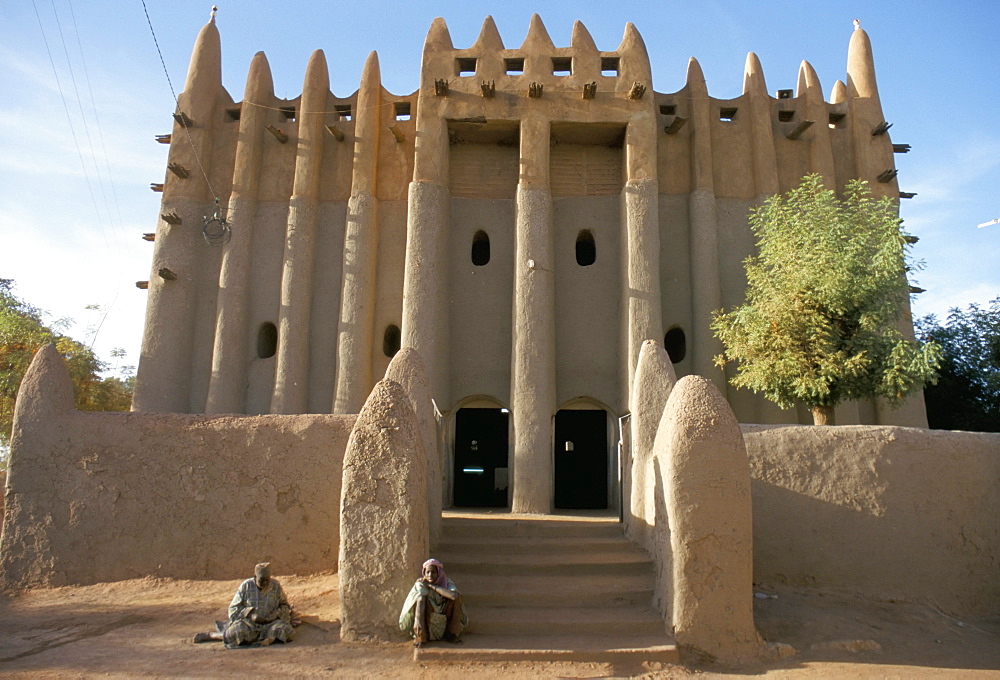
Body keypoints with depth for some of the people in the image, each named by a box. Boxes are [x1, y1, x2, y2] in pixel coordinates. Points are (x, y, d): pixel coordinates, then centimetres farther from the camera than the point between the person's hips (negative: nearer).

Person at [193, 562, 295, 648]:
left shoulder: (276, 586, 0)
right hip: (249, 622, 0)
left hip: (269, 623, 1)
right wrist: (251, 614, -16)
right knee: (237, 632, -33)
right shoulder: (246, 586, -3)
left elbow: (284, 605, 14)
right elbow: (234, 608, 1)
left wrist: (277, 613, -8)